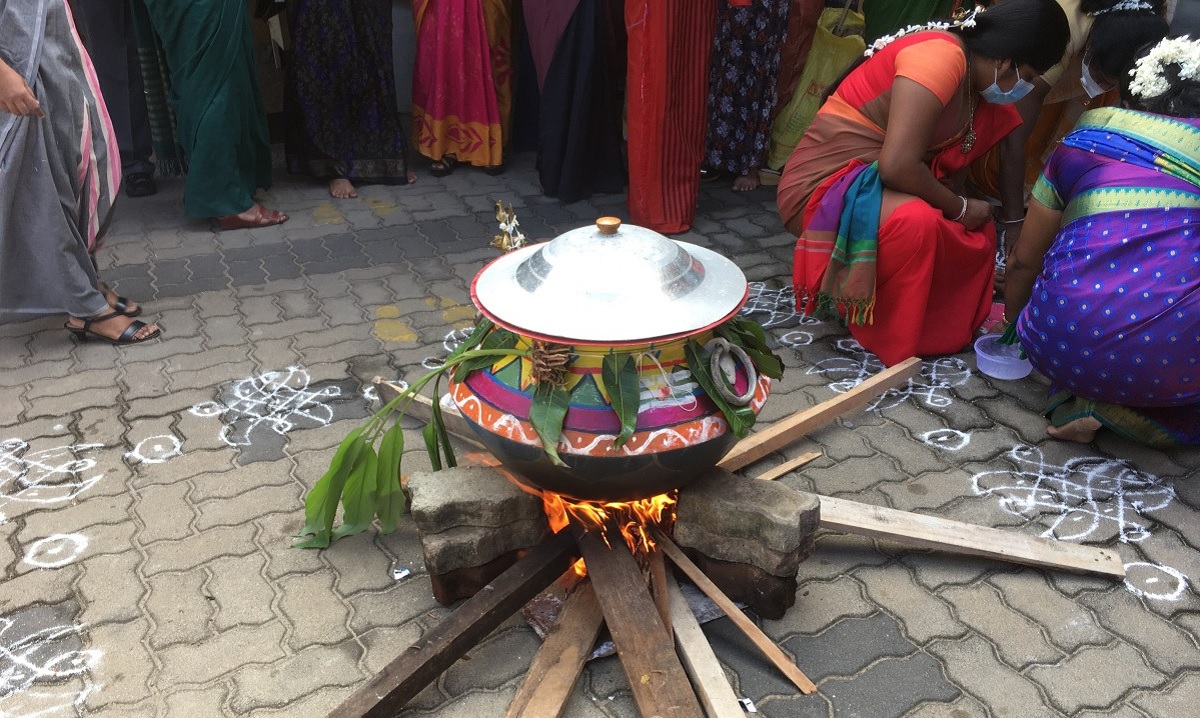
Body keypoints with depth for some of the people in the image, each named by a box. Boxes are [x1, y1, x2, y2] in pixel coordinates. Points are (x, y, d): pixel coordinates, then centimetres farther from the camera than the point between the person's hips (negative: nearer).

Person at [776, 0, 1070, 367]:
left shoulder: (978, 83, 7)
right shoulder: (940, 57, -23)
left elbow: (949, 165, 11)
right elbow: (897, 165, -31)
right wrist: (960, 208, -15)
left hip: (875, 184, 10)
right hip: (825, 185, -10)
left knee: (978, 234, 10)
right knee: (915, 221, -35)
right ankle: (885, 344, -14)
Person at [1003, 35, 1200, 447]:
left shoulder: (1082, 143, 16)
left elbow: (1023, 261, 21)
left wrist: (1014, 324, 40)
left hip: (1061, 348, 3)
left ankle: (1080, 400, 7)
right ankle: (1128, 410, 4)